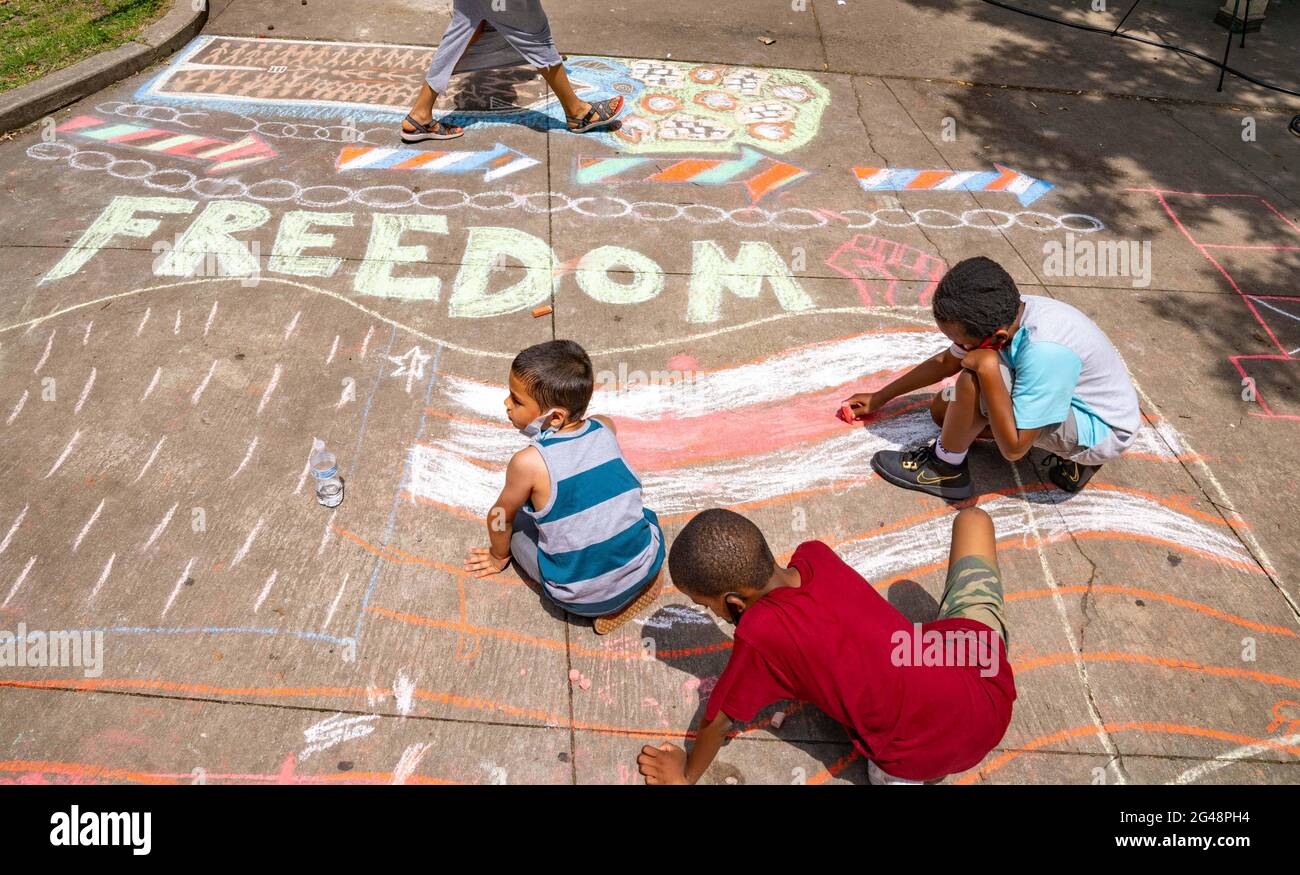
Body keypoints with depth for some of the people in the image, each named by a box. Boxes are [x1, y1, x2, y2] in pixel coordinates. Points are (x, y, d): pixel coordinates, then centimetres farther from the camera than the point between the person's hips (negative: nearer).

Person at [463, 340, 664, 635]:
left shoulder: (528, 463, -18)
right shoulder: (606, 428, -5)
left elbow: (499, 517, 2)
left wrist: (499, 556, 23)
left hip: (584, 598, -4)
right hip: (647, 569, 5)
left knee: (515, 522, 17)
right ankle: (641, 581, 12)